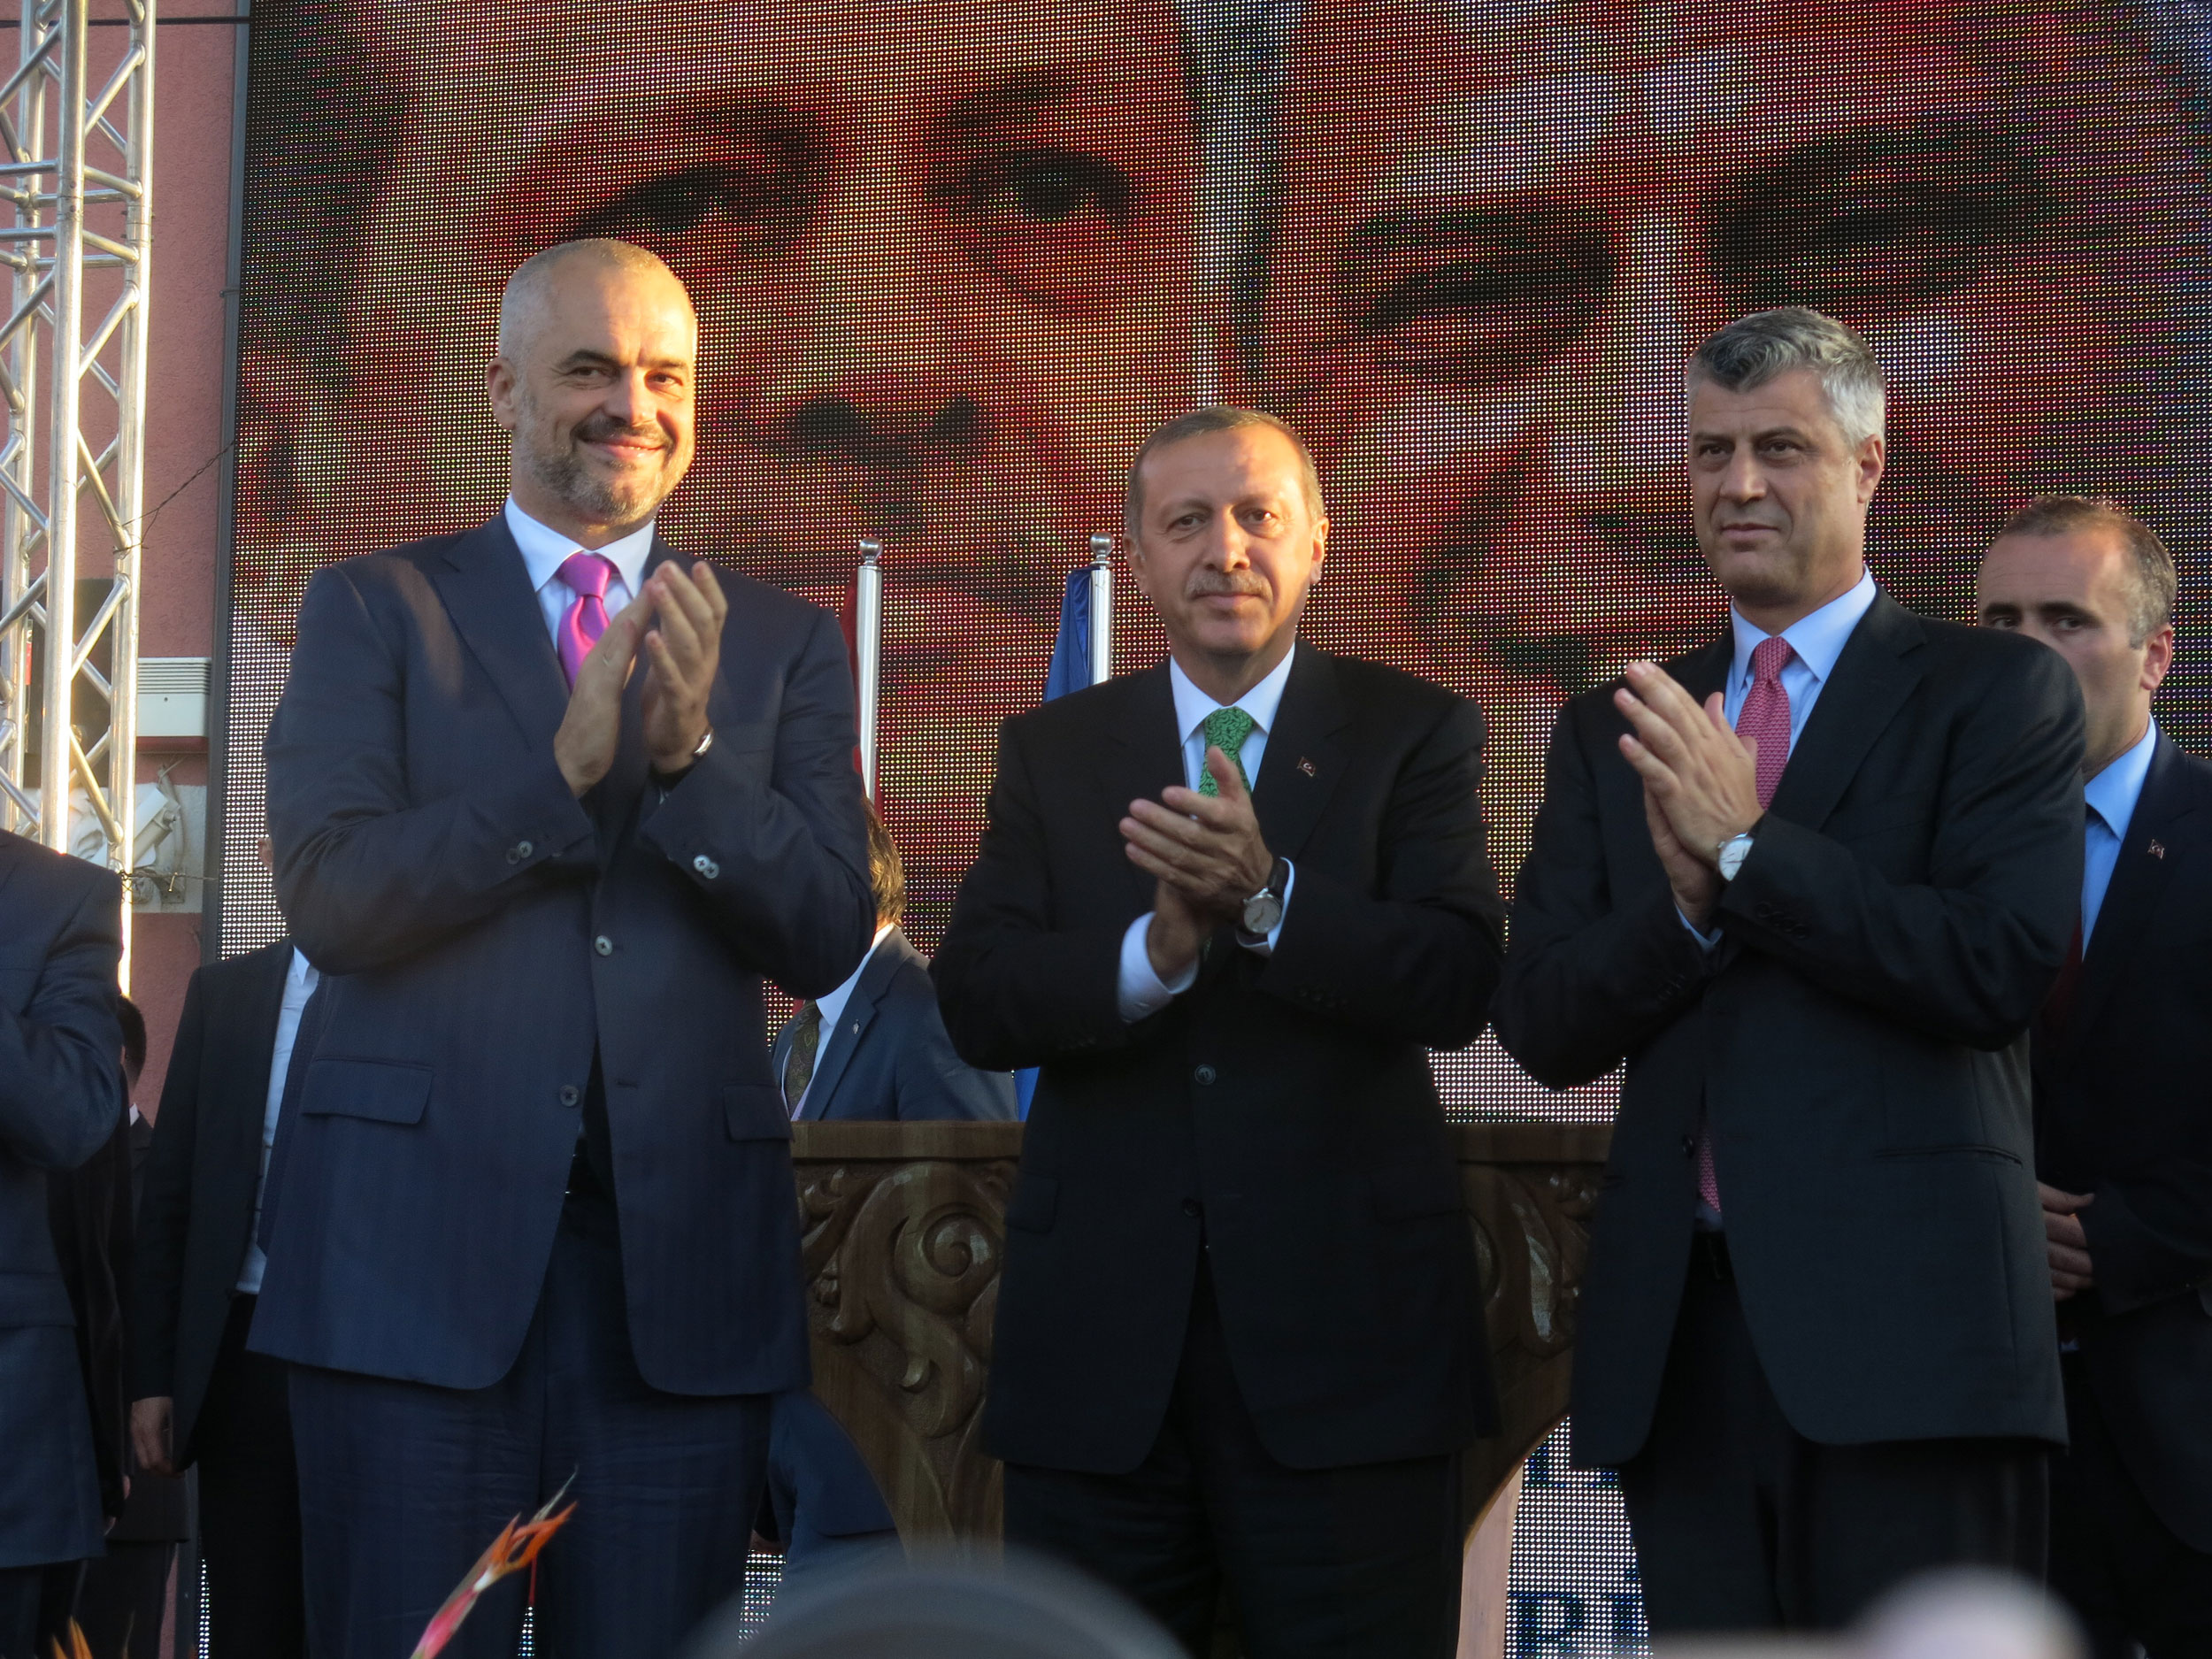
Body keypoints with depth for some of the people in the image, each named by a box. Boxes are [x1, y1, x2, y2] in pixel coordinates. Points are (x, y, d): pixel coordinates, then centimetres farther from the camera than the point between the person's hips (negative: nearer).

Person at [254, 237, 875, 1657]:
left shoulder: (783, 645, 12)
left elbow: (826, 942, 2)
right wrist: (566, 762, -16)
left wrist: (694, 752, -14)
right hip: (423, 1240, -2)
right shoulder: (376, 610, 7)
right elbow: (331, 901, -5)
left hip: (680, 1253, 2)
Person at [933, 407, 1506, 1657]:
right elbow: (976, 1002, -2)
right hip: (1099, 1337, 2)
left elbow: (1459, 985, -10)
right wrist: (1155, 953, -19)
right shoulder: (1053, 752, 10)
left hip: (1343, 1330, -2)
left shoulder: (1414, 734, 4)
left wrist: (1267, 894, -24)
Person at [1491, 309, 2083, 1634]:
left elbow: (2005, 967, -10)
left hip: (1905, 1323, -4)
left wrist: (1745, 848, -11)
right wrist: (1688, 901, -10)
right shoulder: (1612, 734, 17)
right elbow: (1544, 1027, 9)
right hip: (1682, 1328, 4)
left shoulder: (1996, 694, 4)